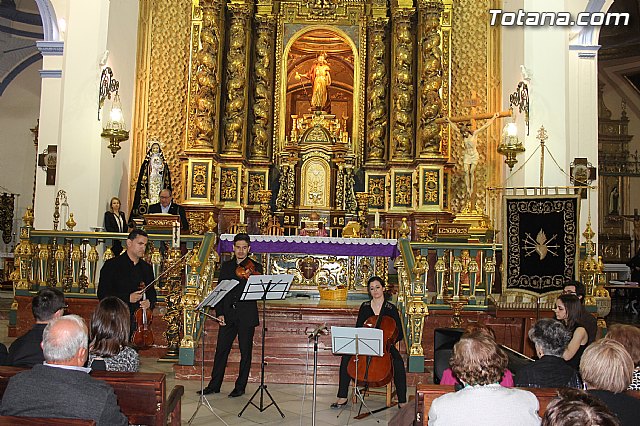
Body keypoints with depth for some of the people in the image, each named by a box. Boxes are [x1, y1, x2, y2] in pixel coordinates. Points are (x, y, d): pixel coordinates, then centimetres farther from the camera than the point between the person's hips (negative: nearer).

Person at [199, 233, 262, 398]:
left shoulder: (255, 267, 1)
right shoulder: (226, 266, 12)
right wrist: (219, 313, 1)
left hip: (247, 316, -3)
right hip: (228, 315, 3)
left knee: (245, 352, 4)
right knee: (221, 350, 6)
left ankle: (240, 387, 17)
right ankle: (214, 385, 18)